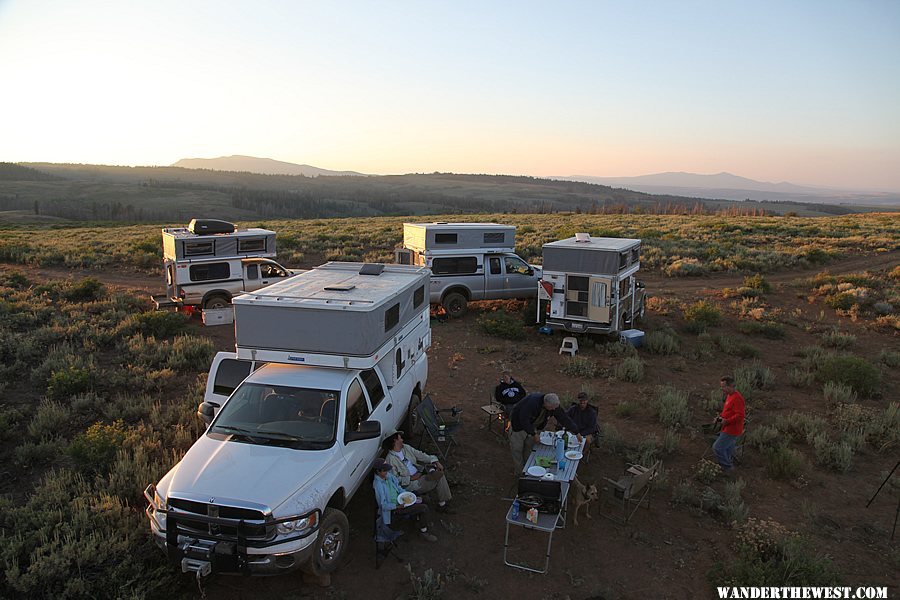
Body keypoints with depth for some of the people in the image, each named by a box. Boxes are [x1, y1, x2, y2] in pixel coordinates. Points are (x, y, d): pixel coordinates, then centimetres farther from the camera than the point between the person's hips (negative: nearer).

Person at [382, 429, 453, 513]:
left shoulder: (406, 447, 8)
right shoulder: (391, 459, -14)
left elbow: (420, 455, 10)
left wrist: (436, 462, -2)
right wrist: (410, 478, -22)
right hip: (410, 485, -7)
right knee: (439, 478, -19)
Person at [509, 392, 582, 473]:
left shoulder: (554, 406, -18)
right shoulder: (532, 402, -40)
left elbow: (564, 419, -9)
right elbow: (523, 419, -36)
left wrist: (576, 433, -7)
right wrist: (534, 434, -29)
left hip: (531, 425, 6)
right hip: (518, 423, -6)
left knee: (530, 447, 7)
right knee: (517, 449, 0)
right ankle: (520, 473, 12)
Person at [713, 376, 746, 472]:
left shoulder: (737, 398, -23)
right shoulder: (729, 396, 9)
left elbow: (740, 415, -27)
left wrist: (726, 421, -24)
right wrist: (720, 417, 6)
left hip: (731, 430, -10)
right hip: (728, 429, 10)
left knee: (717, 448, -7)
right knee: (727, 450, 21)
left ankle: (727, 467, 7)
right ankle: (727, 466, 35)